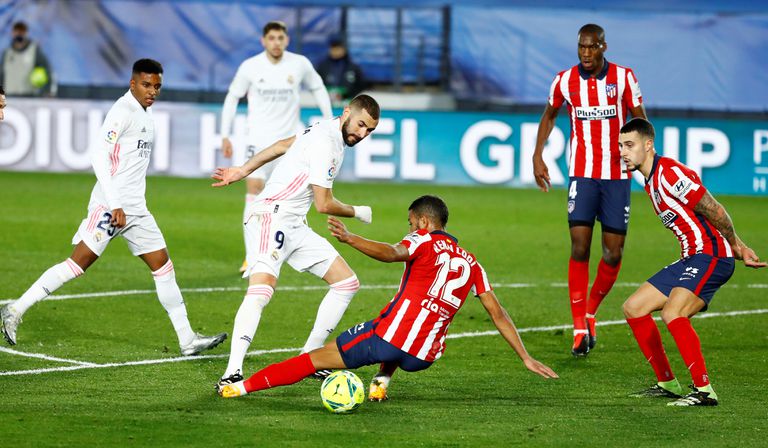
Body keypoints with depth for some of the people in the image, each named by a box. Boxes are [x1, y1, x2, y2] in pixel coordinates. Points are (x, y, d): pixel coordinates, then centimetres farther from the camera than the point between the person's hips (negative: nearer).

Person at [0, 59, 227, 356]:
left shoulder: (146, 112, 16)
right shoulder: (123, 111, -12)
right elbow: (99, 155, -20)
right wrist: (115, 204, -23)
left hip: (135, 209, 9)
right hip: (109, 205, -9)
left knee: (163, 266, 6)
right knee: (78, 263, -12)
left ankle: (187, 340, 8)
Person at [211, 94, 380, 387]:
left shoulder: (327, 131, 14)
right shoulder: (326, 143, -17)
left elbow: (283, 145, 29)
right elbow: (324, 204, -14)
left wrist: (242, 171, 34)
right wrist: (357, 213, 5)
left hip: (294, 226, 10)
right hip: (271, 216, -10)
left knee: (348, 283, 10)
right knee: (261, 291, -30)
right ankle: (233, 372, -37)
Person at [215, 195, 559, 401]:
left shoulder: (424, 241, 4)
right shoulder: (470, 263, 18)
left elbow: (393, 253, -20)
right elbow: (498, 314, 15)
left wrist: (350, 239, -33)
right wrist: (526, 358, 18)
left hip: (388, 337, -5)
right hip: (424, 357, 5)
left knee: (316, 358, 2)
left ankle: (242, 386, -2)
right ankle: (381, 383, 26)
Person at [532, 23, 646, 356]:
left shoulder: (624, 77, -3)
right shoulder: (565, 80, 1)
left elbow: (640, 121, 4)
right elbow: (549, 116, 19)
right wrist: (537, 156, 12)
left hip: (617, 175, 0)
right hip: (582, 175, 0)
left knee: (613, 252, -1)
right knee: (579, 247, -11)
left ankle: (591, 310, 24)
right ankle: (580, 329, -5)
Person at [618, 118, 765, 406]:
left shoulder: (670, 173, -17)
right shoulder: (650, 180, 15)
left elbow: (715, 212, -16)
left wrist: (737, 247, -3)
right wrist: (739, 252, 13)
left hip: (711, 256, -10)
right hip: (691, 260, 10)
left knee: (672, 313, -29)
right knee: (634, 308, 10)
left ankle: (704, 390, -25)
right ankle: (667, 384, 16)